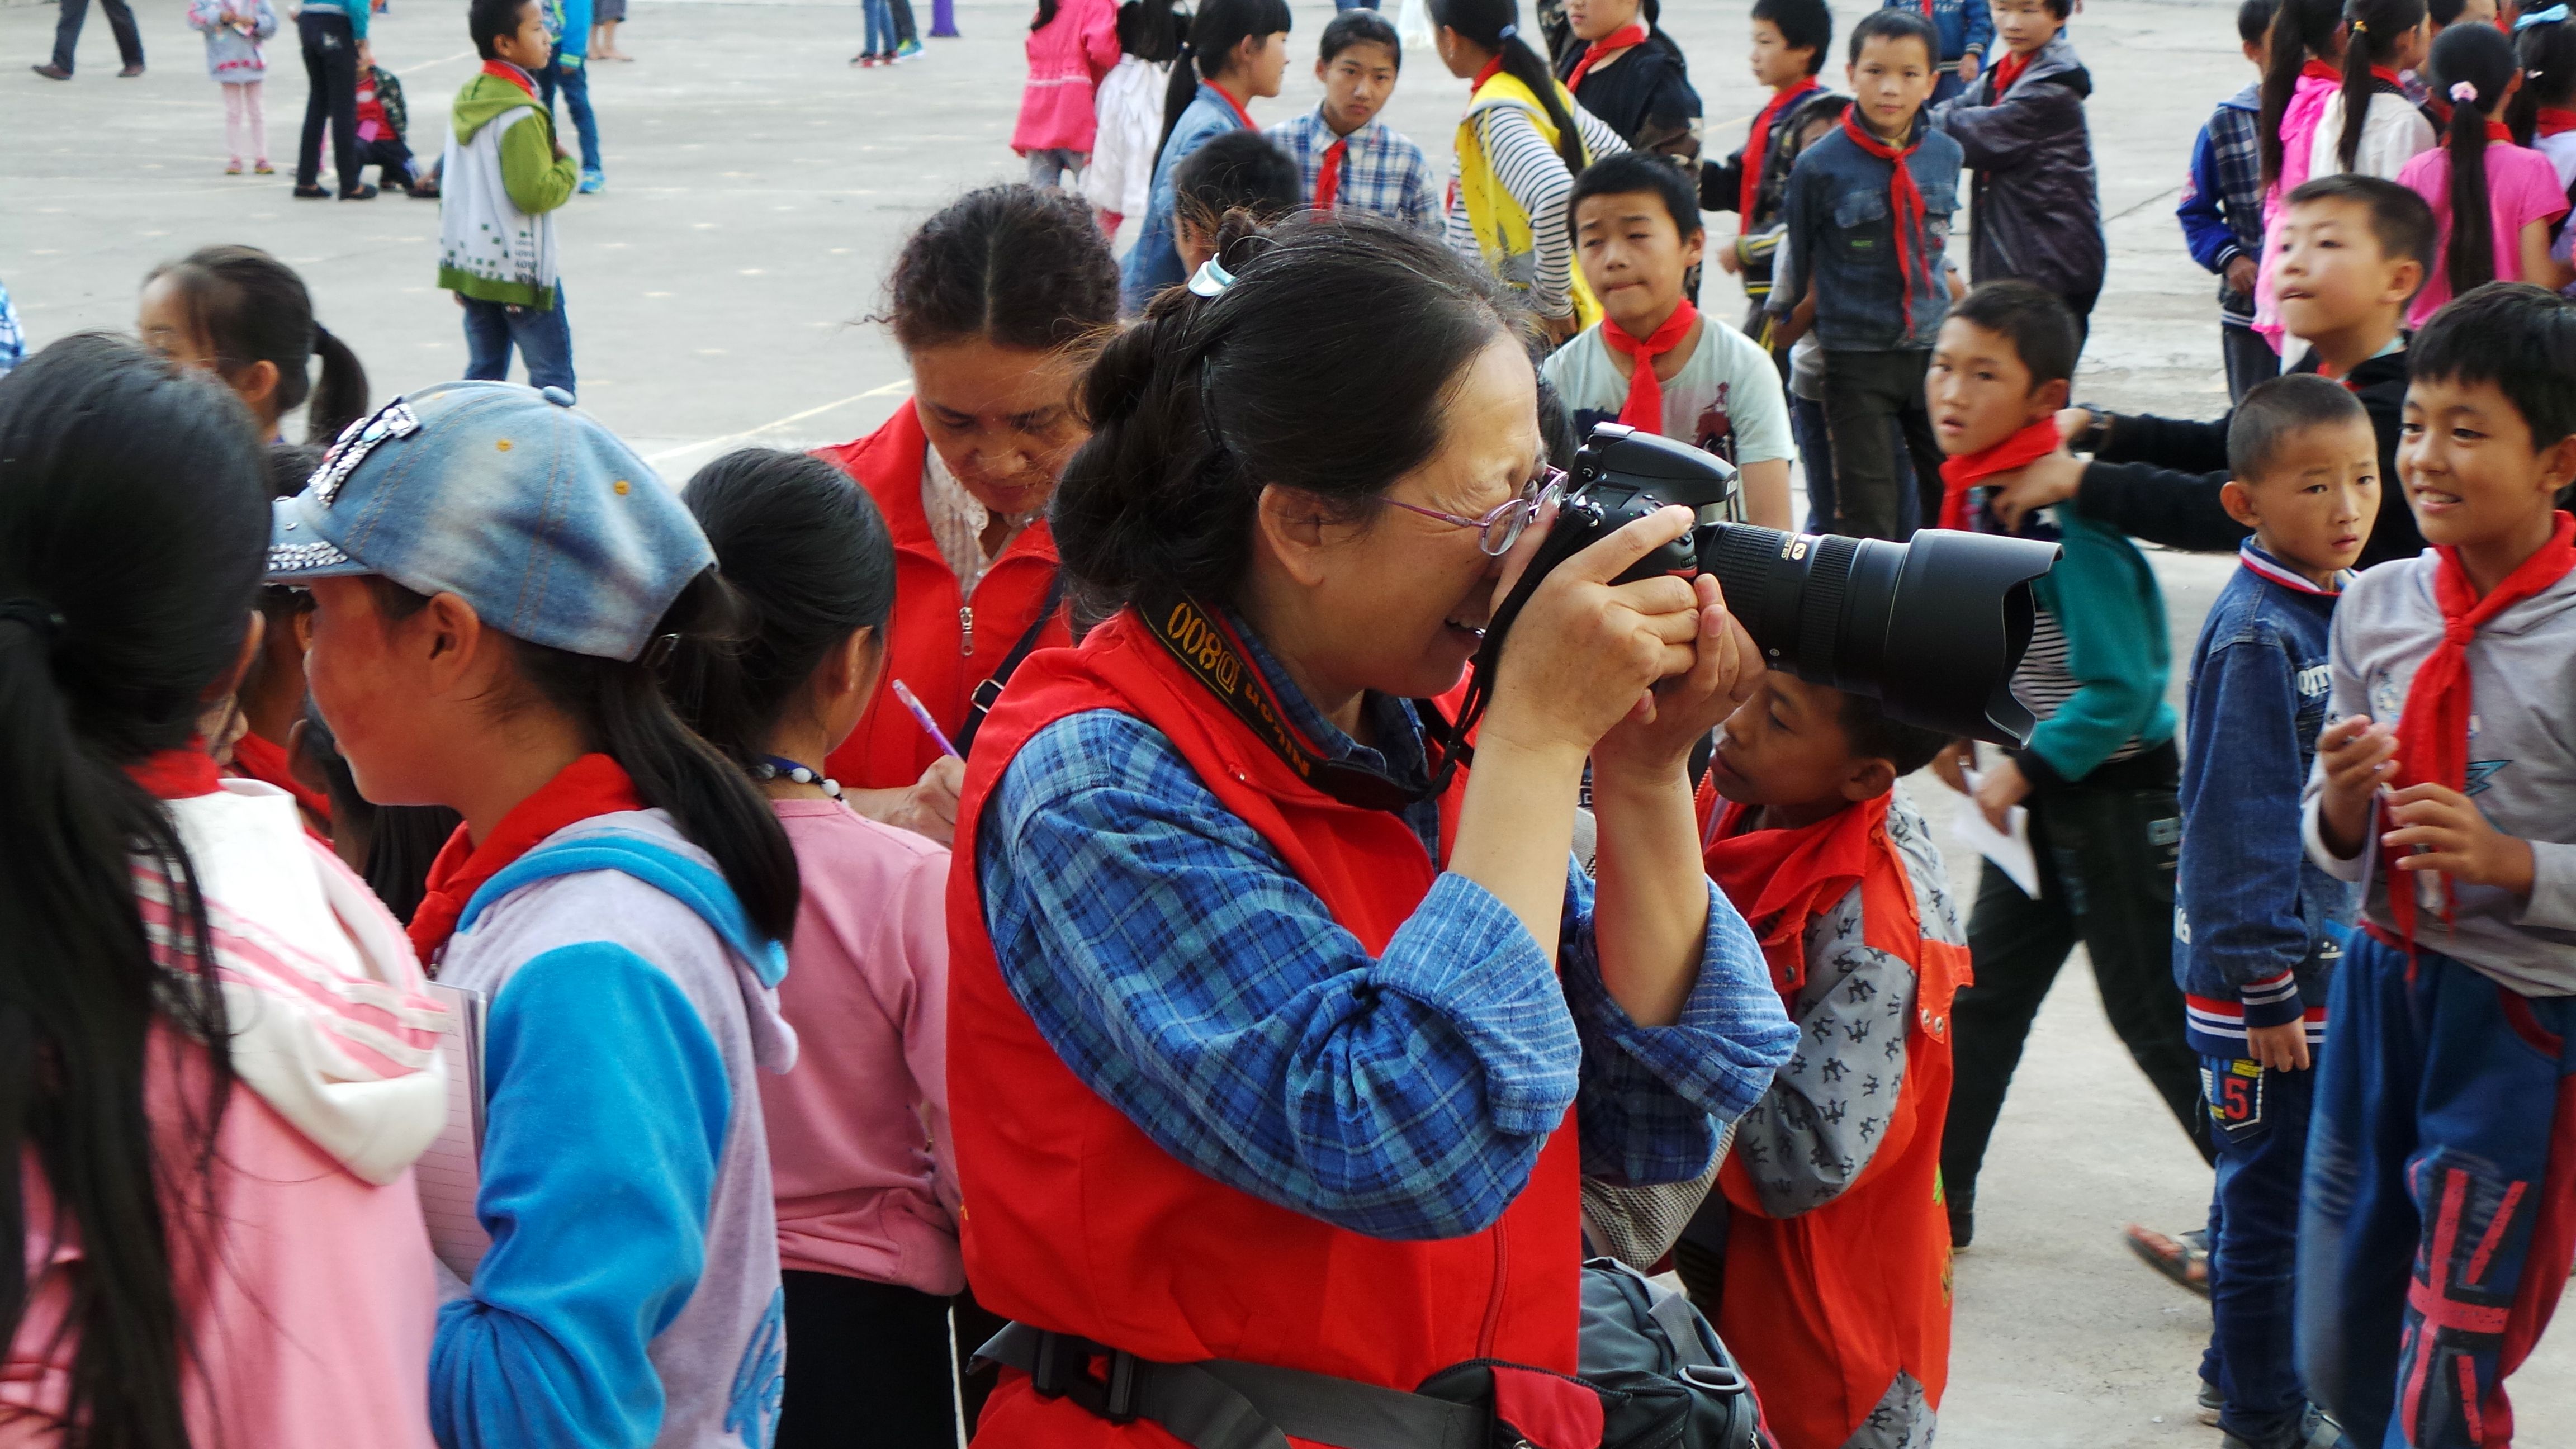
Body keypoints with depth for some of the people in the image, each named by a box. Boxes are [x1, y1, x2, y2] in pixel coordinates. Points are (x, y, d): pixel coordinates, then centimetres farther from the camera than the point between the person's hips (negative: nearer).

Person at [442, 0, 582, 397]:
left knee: (484, 374, 12)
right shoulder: (521, 115, -19)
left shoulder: (466, 100, 9)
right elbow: (535, 192, -25)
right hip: (520, 271, -8)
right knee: (553, 379, -2)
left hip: (469, 266, 8)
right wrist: (567, 166, -4)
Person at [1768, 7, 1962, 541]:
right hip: (1855, 354, -3)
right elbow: (1796, 252, 3)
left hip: (1932, 345, 4)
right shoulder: (1820, 165, -11)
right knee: (1866, 504, -1)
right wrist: (1786, 315, 14)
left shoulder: (1945, 154, 0)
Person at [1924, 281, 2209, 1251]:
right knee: (1986, 987, 14)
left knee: (2153, 1009, 0)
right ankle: (1938, 1196, 25)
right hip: (2041, 785, 9)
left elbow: (2122, 687, -25)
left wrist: (2027, 771, -18)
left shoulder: (2064, 519, -25)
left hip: (2116, 796, -9)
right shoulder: (1976, 495, 2)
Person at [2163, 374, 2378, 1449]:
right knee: (2271, 1190, 2)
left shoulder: (2349, 607, 6)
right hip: (2265, 970, -8)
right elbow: (2236, 822, -19)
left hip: (2336, 952, 8)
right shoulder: (2254, 636, -20)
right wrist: (2267, 987, -18)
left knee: (2299, 1185, 19)